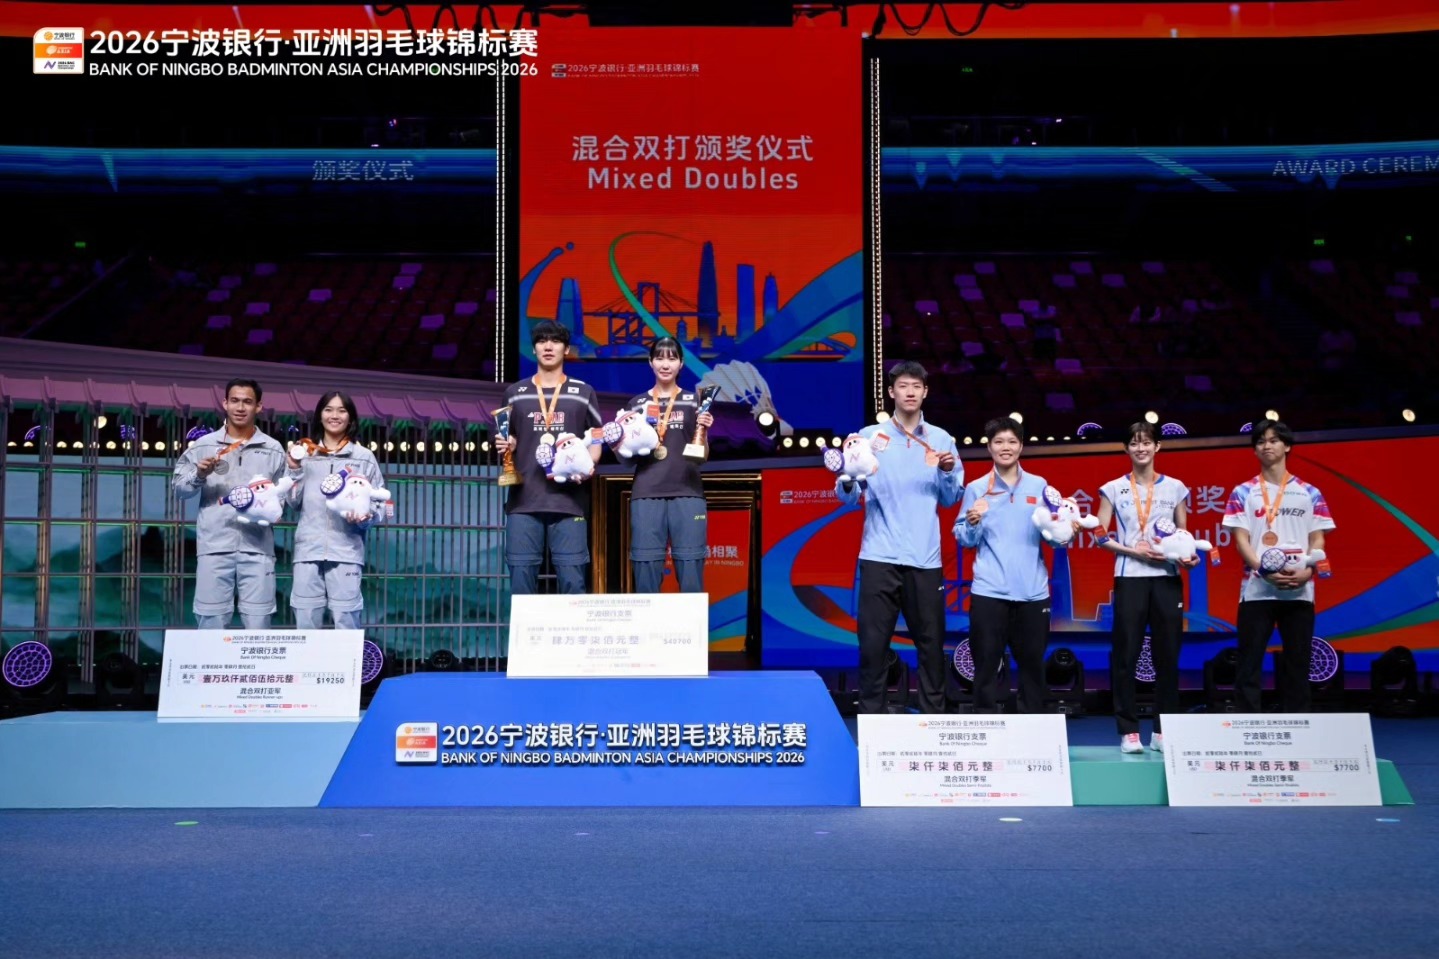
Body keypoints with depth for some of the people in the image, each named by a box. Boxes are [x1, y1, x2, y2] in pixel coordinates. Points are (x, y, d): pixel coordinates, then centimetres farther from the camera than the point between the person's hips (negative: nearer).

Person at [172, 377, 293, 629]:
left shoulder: (273, 449, 10)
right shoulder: (203, 445, 8)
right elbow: (178, 487, 8)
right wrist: (199, 475, -11)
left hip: (257, 547, 0)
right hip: (214, 546, 0)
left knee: (258, 624, 0)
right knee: (211, 623, 1)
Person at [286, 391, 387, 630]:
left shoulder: (364, 457, 8)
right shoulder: (305, 454, 13)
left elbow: (380, 504, 7)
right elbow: (294, 502, 11)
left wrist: (365, 518, -13)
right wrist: (294, 470, 0)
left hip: (346, 551, -2)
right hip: (308, 549, 2)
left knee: (346, 623, -6)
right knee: (305, 622, 2)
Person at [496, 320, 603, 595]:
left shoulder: (583, 393, 11)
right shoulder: (515, 393, 13)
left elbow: (596, 440, 12)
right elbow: (508, 440, 19)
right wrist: (505, 446, -4)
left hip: (569, 502, -1)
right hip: (524, 501, 1)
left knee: (572, 581, -4)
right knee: (521, 579, -1)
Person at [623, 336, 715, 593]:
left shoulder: (694, 401, 11)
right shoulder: (637, 404, 13)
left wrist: (703, 430, -11)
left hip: (687, 494, -1)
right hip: (646, 495, 1)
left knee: (691, 577, -5)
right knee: (645, 575, -2)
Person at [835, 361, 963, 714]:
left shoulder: (941, 439, 10)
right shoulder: (869, 436, 4)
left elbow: (949, 499, 11)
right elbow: (847, 497, 0)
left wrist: (948, 472, -8)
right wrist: (847, 480, -22)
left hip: (926, 559, 2)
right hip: (880, 557, -2)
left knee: (931, 643, 6)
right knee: (873, 643, -3)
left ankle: (934, 716, 17)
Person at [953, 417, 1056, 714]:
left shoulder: (1039, 486, 10)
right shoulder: (976, 488, 5)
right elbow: (963, 539, 3)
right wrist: (972, 523, -17)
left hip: (1032, 590, 2)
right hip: (989, 590, -2)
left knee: (1032, 664, 9)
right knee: (987, 664, -1)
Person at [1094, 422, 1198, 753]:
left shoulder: (1175, 487, 9)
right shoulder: (1113, 489, 5)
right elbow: (1101, 536, 2)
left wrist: (1188, 555, -9)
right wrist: (1133, 551, -12)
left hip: (1167, 578, 2)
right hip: (1130, 578, -1)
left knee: (1167, 654, 2)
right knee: (1126, 654, -3)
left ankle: (1163, 731, 10)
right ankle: (1129, 731, 4)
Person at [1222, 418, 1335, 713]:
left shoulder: (1309, 493, 10)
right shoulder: (1243, 493, 7)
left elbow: (1317, 540, 7)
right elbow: (1241, 540, 0)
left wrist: (1307, 571, -12)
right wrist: (1266, 571, -16)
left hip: (1299, 592, 1)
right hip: (1256, 590, -1)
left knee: (1298, 664, 5)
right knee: (1249, 666, -2)